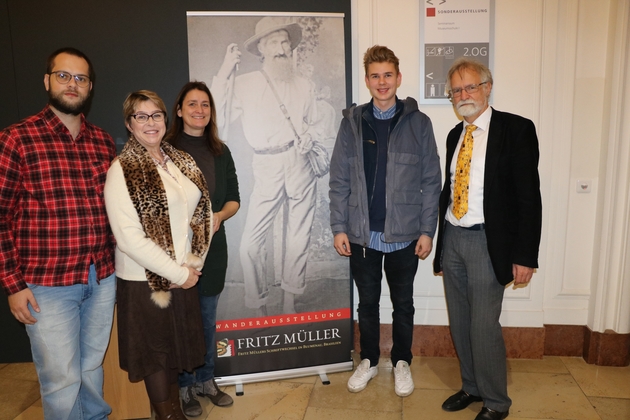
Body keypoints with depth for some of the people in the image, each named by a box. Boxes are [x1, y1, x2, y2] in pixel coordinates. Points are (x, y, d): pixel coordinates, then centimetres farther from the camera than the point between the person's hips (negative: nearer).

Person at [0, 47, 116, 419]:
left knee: (93, 367, 20)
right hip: (48, 284, -4)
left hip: (102, 278, 4)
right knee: (62, 381, 6)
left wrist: (117, 263, 10)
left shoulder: (103, 141, 7)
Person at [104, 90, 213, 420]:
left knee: (178, 347, 18)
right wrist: (178, 273, -15)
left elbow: (203, 213, 4)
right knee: (155, 353, 12)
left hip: (185, 274, 5)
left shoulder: (182, 162, 5)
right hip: (145, 280, -5)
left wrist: (193, 264, -6)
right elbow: (129, 239, -18)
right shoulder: (122, 170, -12)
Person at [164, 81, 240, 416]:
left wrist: (219, 216, -10)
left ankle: (206, 380, 32)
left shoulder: (220, 152, 7)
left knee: (208, 318, 15)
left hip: (213, 246, 4)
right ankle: (185, 386, 26)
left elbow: (233, 199, 10)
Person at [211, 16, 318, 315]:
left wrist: (309, 138, -1)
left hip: (301, 164, 3)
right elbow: (216, 121, -7)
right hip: (267, 168, -2)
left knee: (298, 237, 9)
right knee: (251, 242, -7)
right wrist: (223, 74, -10)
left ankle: (289, 303, 26)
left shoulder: (303, 86, 10)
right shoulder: (245, 83, 2)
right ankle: (259, 307, 13)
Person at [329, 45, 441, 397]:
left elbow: (431, 181, -2)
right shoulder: (352, 121, 2)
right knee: (367, 302, 15)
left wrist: (427, 230, -5)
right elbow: (339, 180, 1)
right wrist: (339, 228, -3)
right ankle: (369, 361, 35)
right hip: (362, 235, 1)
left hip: (404, 235, -1)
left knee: (403, 303, 14)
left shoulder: (418, 122, -2)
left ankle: (402, 362, 35)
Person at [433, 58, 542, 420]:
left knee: (484, 326, -1)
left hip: (488, 242, -6)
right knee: (460, 323, 14)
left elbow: (529, 197, -10)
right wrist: (442, 241, 12)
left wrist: (525, 256, -14)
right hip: (452, 238, 6)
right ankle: (472, 387, 34)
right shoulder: (455, 134, 12)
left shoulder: (516, 129, -7)